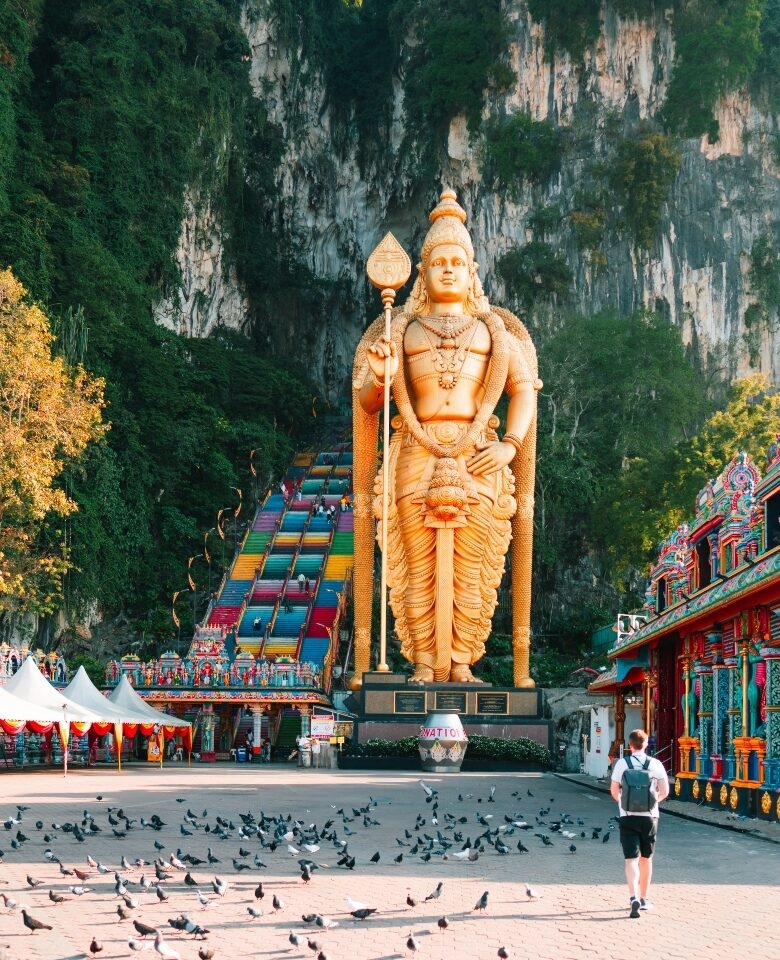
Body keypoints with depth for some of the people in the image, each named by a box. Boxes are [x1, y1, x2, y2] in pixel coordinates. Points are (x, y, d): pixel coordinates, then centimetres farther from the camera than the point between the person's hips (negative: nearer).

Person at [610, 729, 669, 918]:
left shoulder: (621, 764, -5)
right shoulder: (656, 764, -1)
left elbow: (614, 791, -1)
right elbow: (664, 792, 1)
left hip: (628, 817, -2)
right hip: (649, 816, 2)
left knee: (631, 859, -5)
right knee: (646, 858, 17)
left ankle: (634, 898, -25)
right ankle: (644, 899, 26)